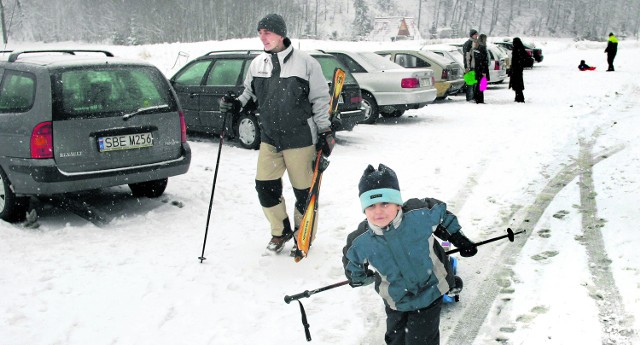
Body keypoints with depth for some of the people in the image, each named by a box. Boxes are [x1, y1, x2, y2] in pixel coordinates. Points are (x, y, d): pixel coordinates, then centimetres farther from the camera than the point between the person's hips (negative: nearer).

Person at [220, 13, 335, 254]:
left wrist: (325, 132, -3)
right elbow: (250, 93, 21)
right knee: (265, 187, 3)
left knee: (303, 190, 5)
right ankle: (281, 232, 25)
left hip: (300, 140, -4)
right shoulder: (257, 64, 5)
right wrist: (236, 104, 1)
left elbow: (320, 100, -2)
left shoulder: (306, 63, -7)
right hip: (269, 139, 4)